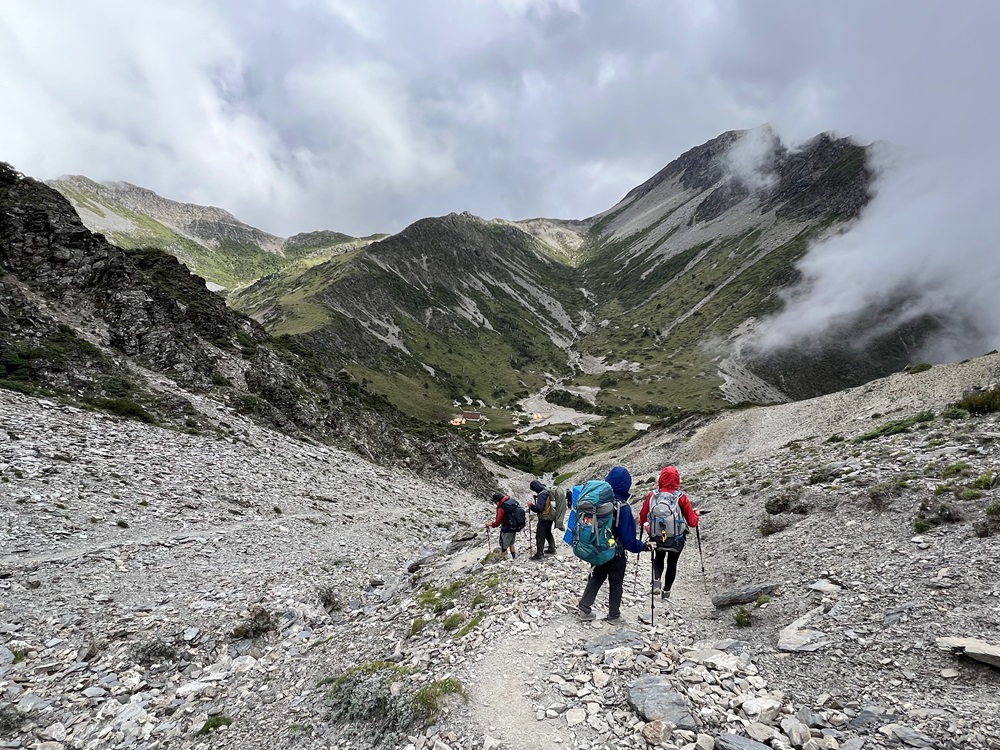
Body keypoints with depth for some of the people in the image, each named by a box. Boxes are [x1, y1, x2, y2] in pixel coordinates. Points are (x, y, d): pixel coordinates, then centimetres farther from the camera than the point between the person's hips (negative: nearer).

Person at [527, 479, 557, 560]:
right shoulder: (548, 491, 5)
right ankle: (552, 549, 35)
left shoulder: (542, 494, -23)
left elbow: (539, 508, -29)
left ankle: (538, 555, 0)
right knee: (548, 533, 25)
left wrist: (531, 506, -14)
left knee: (540, 536, -3)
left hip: (544, 518, -9)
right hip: (550, 516, 10)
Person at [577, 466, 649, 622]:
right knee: (616, 583, 17)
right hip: (616, 554, -4)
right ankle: (614, 615, 30)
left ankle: (584, 608, 25)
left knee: (596, 578, 23)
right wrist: (642, 547, -4)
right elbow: (628, 539, -21)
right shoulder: (623, 508, -27)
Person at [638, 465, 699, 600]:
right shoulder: (681, 498, -17)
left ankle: (656, 580, 9)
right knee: (672, 563, 25)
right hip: (677, 541, -1)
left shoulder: (652, 496, -13)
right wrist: (695, 514, 11)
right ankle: (666, 591, 33)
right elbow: (692, 522, -10)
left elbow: (642, 519, -5)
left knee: (659, 557, 30)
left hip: (656, 539, 1)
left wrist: (646, 525, 17)